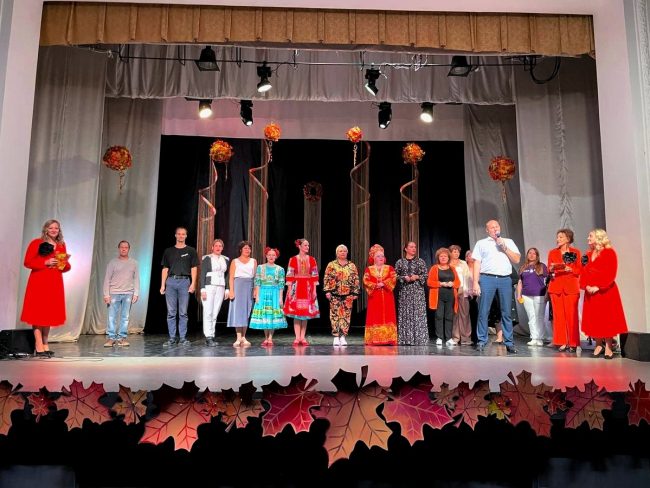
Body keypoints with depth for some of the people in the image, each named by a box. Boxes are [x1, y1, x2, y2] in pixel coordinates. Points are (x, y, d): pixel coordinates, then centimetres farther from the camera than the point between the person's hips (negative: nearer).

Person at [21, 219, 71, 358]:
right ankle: (39, 347, -5)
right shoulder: (36, 243, 1)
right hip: (38, 282, -5)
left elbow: (66, 267, 18)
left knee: (50, 314, 7)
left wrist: (64, 264, -4)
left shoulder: (61, 246, 14)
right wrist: (46, 263, -14)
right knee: (38, 314, -5)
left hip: (55, 283, 5)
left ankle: (45, 345, 15)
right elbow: (27, 262, -4)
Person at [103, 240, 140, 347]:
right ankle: (111, 338, 3)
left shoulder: (133, 263, 10)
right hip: (114, 293, -1)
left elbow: (136, 279, 9)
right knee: (112, 317, -3)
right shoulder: (113, 262, 5)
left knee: (125, 317, 2)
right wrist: (106, 294, -4)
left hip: (128, 294, 1)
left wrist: (136, 293, 1)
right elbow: (107, 279, 3)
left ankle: (122, 338, 8)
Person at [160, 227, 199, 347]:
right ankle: (172, 338, 7)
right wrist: (162, 285, 5)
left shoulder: (191, 251, 10)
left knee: (183, 312, 0)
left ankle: (183, 338, 5)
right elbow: (165, 269, 13)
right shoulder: (168, 251, 15)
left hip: (184, 281, -2)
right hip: (171, 281, 2)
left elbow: (194, 269, 6)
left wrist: (193, 283, -5)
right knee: (171, 312, 2)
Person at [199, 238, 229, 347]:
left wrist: (227, 289, 8)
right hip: (209, 286, -4)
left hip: (220, 287, 4)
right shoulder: (207, 258, 3)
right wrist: (202, 289, -10)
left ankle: (212, 336, 6)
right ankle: (208, 337, -10)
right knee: (208, 312, -9)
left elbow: (227, 275, 16)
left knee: (215, 313, 2)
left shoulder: (226, 260, 15)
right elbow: (202, 274, -1)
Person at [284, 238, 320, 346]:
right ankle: (297, 338, 4)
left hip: (308, 288, 3)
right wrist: (289, 289, -8)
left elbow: (315, 276, 6)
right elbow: (290, 275, -2)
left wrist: (314, 290, 1)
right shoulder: (293, 259, -1)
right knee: (296, 312, -3)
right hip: (296, 287, -2)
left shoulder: (312, 260, 7)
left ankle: (302, 338, 10)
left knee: (306, 312, 4)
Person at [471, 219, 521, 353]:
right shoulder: (481, 243, 13)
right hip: (487, 279, -2)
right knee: (483, 312, -4)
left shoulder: (508, 242, 19)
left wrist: (504, 247, -1)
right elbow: (477, 264, 5)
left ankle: (509, 343, 8)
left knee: (507, 313, 2)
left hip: (505, 279, 2)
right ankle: (481, 341, 2)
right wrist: (475, 282, -5)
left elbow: (517, 260, 9)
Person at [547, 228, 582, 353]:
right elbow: (549, 270, 10)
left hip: (571, 286, -2)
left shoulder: (575, 252, 6)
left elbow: (579, 270, 3)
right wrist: (551, 269, -11)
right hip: (556, 286, 2)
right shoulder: (552, 252, 11)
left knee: (572, 315, -4)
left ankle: (573, 343, 4)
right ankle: (562, 342, 6)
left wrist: (569, 269, -14)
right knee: (558, 315, 0)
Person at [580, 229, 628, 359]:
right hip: (590, 292, 6)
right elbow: (584, 272, 8)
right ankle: (598, 345, 15)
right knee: (593, 319, 5)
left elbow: (610, 273, -13)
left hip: (605, 291, -5)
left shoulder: (609, 252, -5)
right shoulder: (589, 254, 13)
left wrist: (598, 287, -19)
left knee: (607, 319, -2)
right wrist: (586, 286, -8)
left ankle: (608, 347, 5)